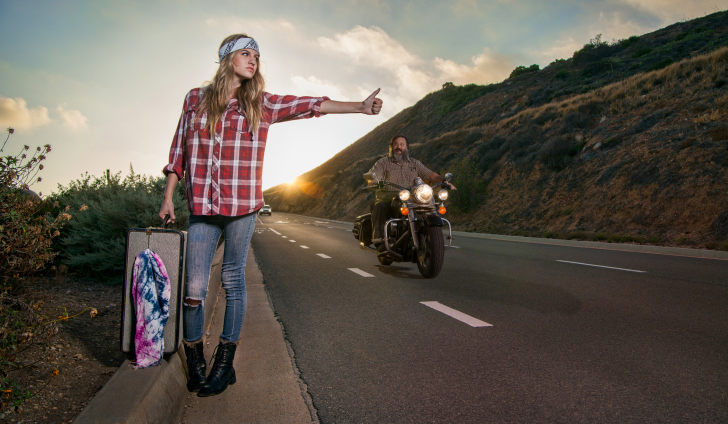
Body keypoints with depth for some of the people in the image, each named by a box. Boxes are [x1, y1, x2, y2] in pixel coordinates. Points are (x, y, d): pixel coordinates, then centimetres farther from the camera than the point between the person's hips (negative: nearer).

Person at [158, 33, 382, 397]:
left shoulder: (262, 104, 8)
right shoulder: (196, 98, 10)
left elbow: (311, 105, 0)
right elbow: (179, 151, 13)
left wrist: (360, 107, -7)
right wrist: (168, 197, 12)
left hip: (242, 206, 0)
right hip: (202, 206, 1)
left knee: (233, 280, 6)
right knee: (194, 287, 0)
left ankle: (224, 362, 20)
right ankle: (194, 362, 20)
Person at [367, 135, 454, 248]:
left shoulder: (415, 163, 21)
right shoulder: (383, 162, 12)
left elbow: (430, 175, 11)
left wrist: (444, 181, -8)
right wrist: (374, 180, -28)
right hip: (388, 199, -2)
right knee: (380, 208, -35)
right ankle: (380, 241, -37)